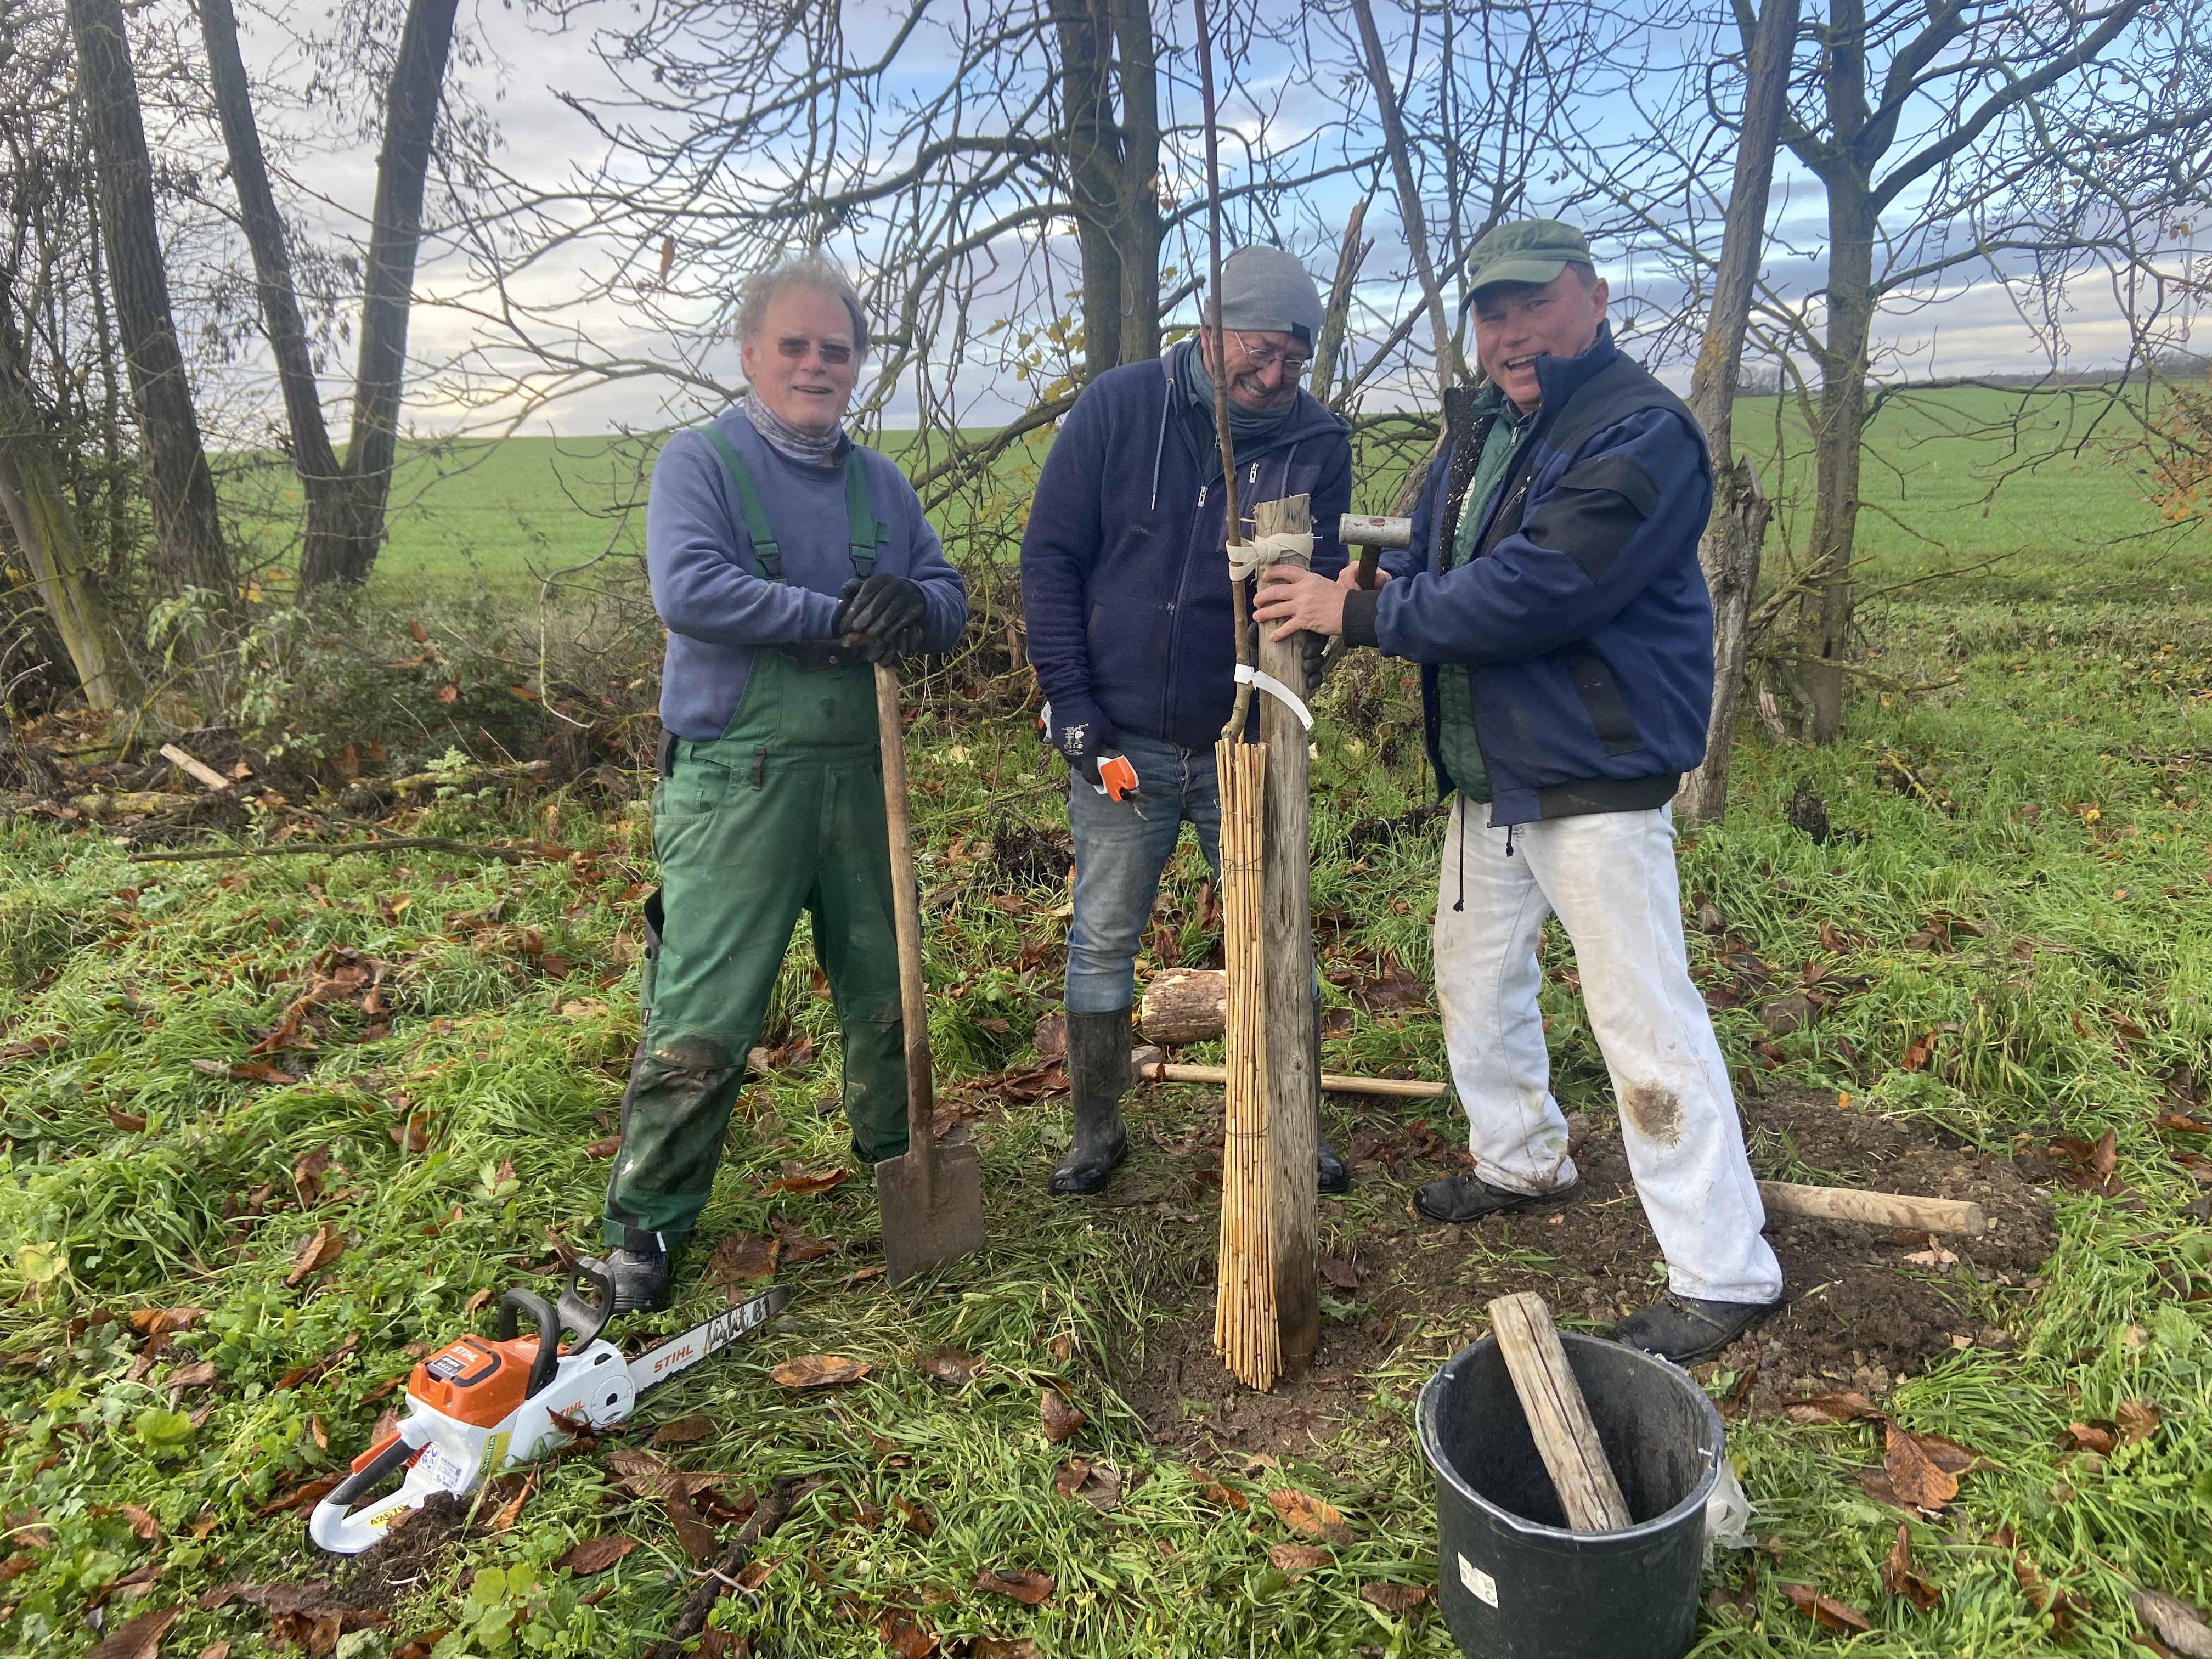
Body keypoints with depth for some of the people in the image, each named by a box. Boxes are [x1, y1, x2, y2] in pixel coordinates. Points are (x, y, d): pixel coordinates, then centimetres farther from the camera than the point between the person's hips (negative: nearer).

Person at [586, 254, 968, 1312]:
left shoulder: (881, 484, 15)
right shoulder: (700, 461, -3)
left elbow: (948, 600, 9)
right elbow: (687, 590, -20)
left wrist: (912, 605, -15)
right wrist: (839, 617, -18)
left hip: (859, 776, 6)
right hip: (734, 783, -5)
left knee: (886, 985, 16)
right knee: (702, 1016, -4)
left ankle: (895, 1158, 37)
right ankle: (645, 1224, 13)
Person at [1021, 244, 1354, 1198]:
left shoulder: (1318, 443, -1)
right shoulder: (1119, 407, -4)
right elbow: (1050, 558, -3)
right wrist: (1074, 711, -9)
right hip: (1119, 742, 0)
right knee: (1102, 941, 8)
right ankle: (1096, 1130, 26)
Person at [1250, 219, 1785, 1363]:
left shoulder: (1638, 433, -18)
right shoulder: (1485, 430, 12)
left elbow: (1531, 593, -27)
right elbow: (1431, 560, 16)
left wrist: (1363, 617, -21)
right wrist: (1357, 581, -7)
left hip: (1595, 777, -9)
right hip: (1486, 775, 10)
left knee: (1645, 1021, -6)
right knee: (1473, 977, 21)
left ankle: (1722, 1275, 8)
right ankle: (1522, 1163, 44)